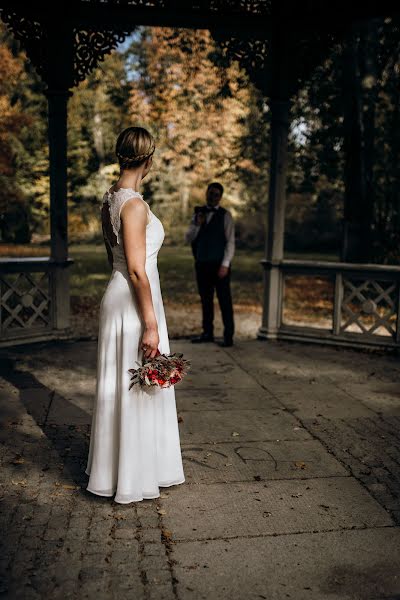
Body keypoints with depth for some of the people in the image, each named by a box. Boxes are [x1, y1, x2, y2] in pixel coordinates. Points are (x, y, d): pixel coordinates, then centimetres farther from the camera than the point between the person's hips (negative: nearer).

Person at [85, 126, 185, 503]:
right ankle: (130, 480, 17)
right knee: (134, 390, 2)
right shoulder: (134, 204, -18)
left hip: (117, 292, 10)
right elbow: (136, 270, -21)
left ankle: (113, 467, 35)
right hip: (133, 302, -9)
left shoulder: (110, 199, 10)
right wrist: (151, 324, -18)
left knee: (120, 386, 19)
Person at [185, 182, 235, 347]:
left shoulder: (225, 215, 0)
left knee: (224, 300, -4)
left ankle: (228, 336, 0)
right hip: (202, 264, 4)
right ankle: (207, 333, 17)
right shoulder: (198, 214, 12)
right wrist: (197, 224, -10)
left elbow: (230, 242, -5)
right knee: (205, 299, 9)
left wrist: (225, 265, -13)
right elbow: (188, 239, 7)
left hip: (219, 265, -4)